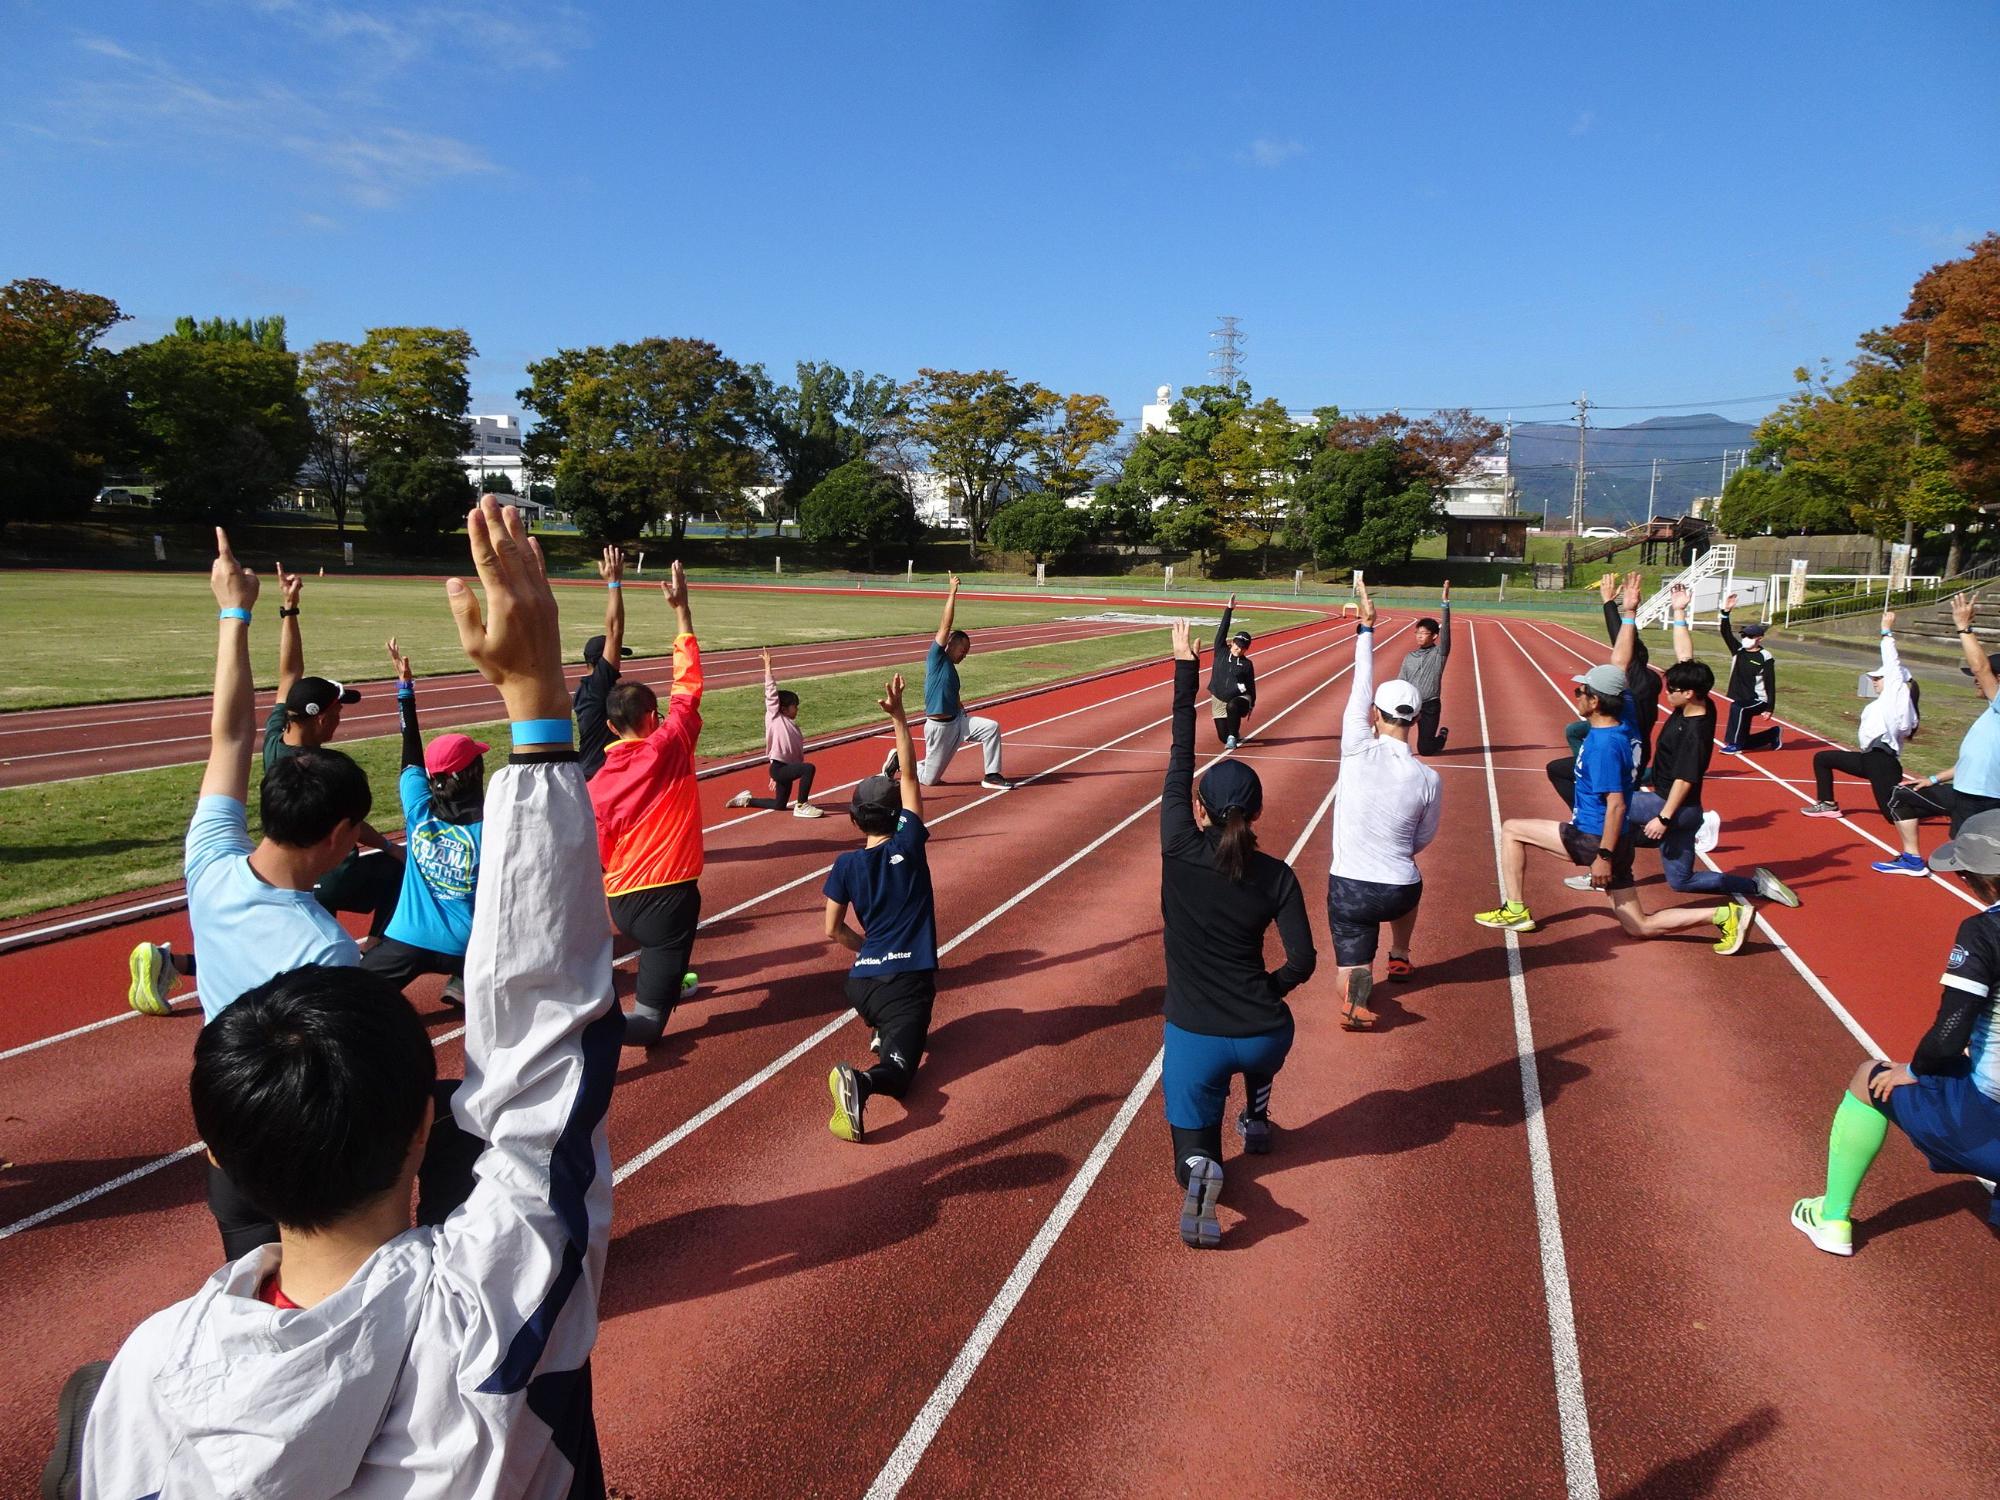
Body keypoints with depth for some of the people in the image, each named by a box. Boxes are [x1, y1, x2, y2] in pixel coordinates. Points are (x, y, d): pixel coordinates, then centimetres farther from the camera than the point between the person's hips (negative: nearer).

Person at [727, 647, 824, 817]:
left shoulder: (791, 724, 17)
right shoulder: (774, 717, -4)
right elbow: (771, 692, -10)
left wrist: (776, 776, 21)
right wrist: (767, 666, -11)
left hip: (787, 767, 9)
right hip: (779, 768, -9)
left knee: (779, 805, 15)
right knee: (809, 768, -28)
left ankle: (746, 799, 32)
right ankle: (801, 806, -18)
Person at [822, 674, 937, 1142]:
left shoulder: (846, 866, 2)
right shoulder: (908, 845, -3)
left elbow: (833, 931, 6)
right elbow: (909, 777, 3)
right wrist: (899, 717, 2)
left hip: (862, 980, 4)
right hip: (909, 979, -4)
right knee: (898, 1070, -12)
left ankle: (882, 1031, 17)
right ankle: (861, 1080, -43)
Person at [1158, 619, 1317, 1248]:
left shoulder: (1180, 850, -10)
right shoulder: (1276, 876, -7)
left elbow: (1179, 758, -3)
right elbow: (1302, 961, -9)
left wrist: (1185, 671, 2)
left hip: (1194, 1039, -2)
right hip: (1262, 1038, 2)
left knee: (1194, 1145, 12)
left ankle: (1200, 1172, -19)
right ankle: (1256, 1121, 46)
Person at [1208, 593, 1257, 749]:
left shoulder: (1247, 664, -1)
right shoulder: (1221, 652, -1)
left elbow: (1251, 684, 7)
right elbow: (1222, 631, -8)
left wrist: (1251, 704, 7)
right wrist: (1228, 610, -15)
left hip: (1239, 699, -2)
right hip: (1219, 701, 2)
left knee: (1232, 706, -39)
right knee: (1222, 737, 0)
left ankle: (1232, 737, -21)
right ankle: (1232, 735, 38)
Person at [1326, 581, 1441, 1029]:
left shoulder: (1357, 751, -14)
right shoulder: (1428, 779, -9)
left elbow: (1360, 687, -1)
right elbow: (1422, 841, 4)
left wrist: (1366, 627, 8)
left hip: (1348, 889, -2)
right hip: (1400, 892, 2)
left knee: (1354, 965, 8)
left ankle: (1357, 988, -25)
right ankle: (1399, 957, 44)